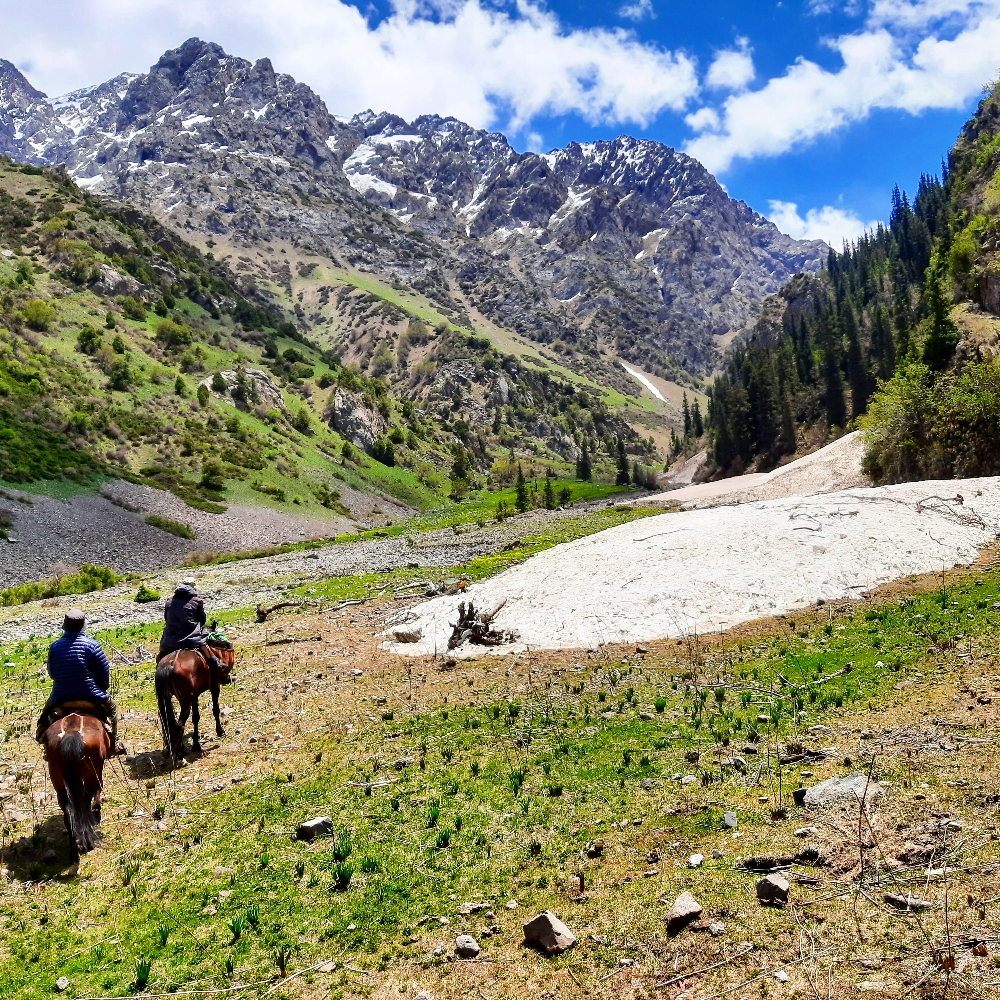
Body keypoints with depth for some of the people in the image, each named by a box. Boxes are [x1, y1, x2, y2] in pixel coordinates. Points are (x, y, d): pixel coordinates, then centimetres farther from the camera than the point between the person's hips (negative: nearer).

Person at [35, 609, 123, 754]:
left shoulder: (55, 646, -4)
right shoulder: (91, 644, -14)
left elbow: (52, 673, 7)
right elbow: (105, 672, -10)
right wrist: (103, 688, 10)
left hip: (61, 699, 3)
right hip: (92, 698, -3)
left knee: (48, 712, 35)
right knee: (111, 708, 25)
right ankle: (113, 744, 23)